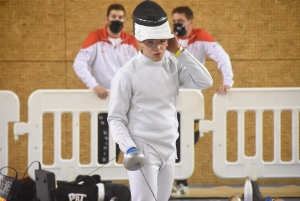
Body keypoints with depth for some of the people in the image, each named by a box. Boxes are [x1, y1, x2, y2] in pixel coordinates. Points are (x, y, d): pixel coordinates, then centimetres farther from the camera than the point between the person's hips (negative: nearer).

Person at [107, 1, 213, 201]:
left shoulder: (173, 65, 6)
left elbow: (205, 81, -6)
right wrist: (129, 148, -21)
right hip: (142, 152, -6)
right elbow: (116, 118, -7)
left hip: (169, 151, 6)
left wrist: (179, 51, -6)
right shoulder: (127, 73, -9)